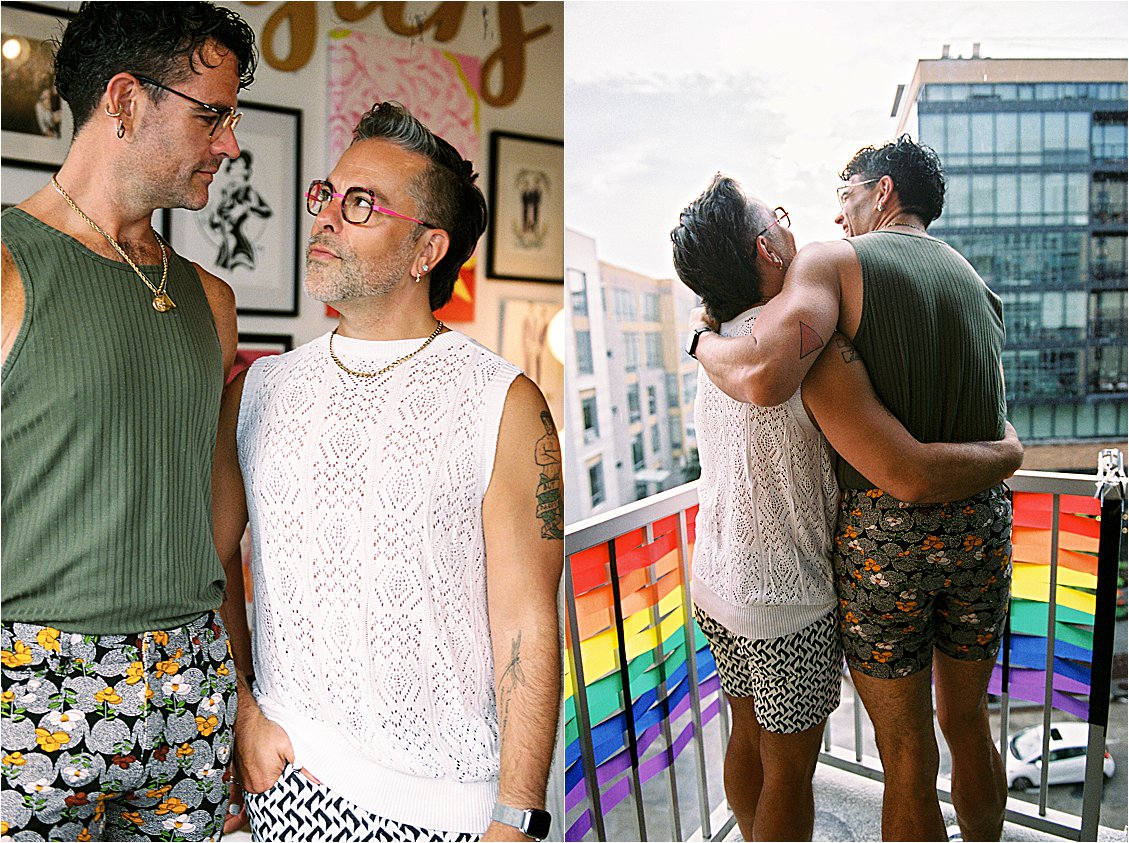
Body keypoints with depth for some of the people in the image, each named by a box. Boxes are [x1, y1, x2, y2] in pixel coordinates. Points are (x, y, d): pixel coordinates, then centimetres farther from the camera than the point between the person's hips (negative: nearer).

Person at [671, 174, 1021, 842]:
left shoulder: (720, 342, 1)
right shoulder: (812, 347, -25)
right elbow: (911, 476, -30)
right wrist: (1008, 453, -13)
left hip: (716, 582, 8)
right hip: (786, 602, -7)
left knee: (749, 737, 23)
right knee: (790, 768, 11)